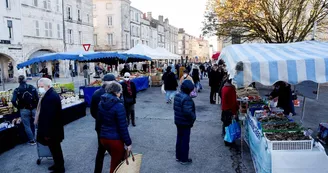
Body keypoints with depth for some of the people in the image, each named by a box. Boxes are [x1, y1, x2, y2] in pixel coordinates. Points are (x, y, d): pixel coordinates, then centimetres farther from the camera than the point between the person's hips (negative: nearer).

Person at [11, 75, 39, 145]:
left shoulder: (17, 90, -7)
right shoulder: (32, 87, -3)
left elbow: (13, 101, -17)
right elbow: (37, 98, -8)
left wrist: (18, 107, -1)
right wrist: (36, 106, 4)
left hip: (24, 110, -2)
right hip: (33, 109, 2)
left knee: (27, 126, 10)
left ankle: (32, 140, 16)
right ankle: (34, 138, 26)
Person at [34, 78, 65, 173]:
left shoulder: (51, 97, -25)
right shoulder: (49, 94, 8)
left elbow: (50, 116, -27)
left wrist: (47, 133, -23)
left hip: (52, 129, -10)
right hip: (52, 128, 10)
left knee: (55, 149, 5)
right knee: (55, 148, 22)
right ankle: (58, 164, 37)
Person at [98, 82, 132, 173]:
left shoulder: (101, 103, 0)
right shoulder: (119, 105, -20)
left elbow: (100, 119, 11)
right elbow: (123, 127, -18)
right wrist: (128, 143, -10)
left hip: (103, 137, 7)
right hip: (115, 139, -7)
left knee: (116, 159, 27)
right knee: (115, 164, 11)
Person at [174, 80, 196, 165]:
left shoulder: (177, 95, 2)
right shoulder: (187, 98, -25)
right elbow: (188, 112, -31)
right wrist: (194, 117, -15)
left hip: (178, 121, 8)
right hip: (185, 123, -8)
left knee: (179, 139, 20)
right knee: (185, 141, 5)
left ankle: (178, 156, 33)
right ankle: (184, 159, 18)